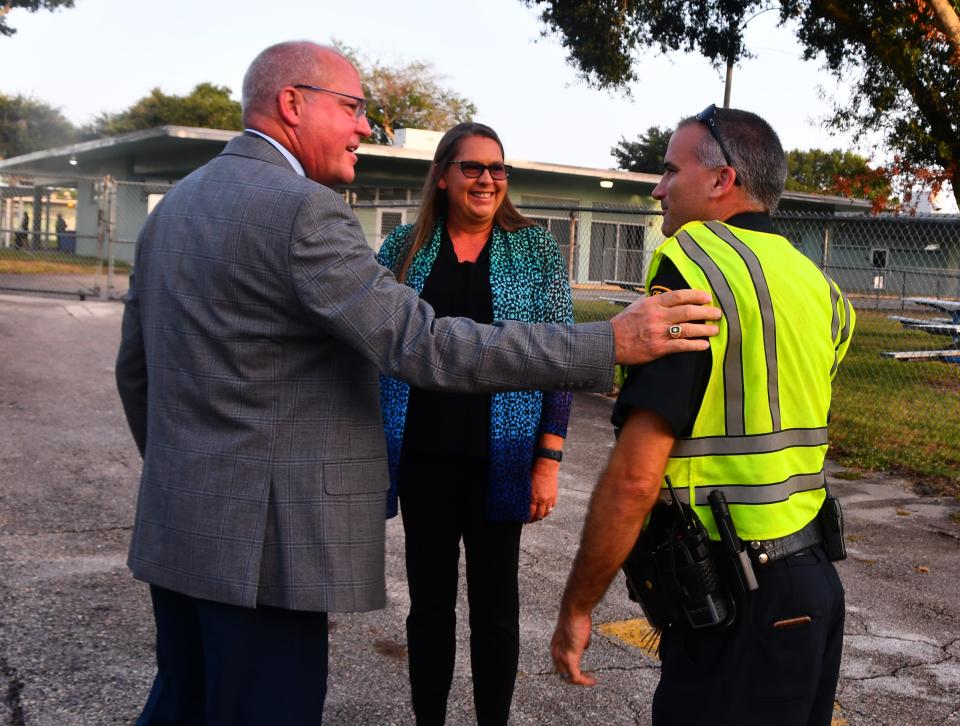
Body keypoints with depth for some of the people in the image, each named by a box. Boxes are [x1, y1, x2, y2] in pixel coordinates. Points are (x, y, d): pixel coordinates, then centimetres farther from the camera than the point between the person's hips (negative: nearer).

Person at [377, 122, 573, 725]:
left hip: (498, 459, -1)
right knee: (429, 598, 12)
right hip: (422, 455, 2)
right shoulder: (404, 247, 5)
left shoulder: (535, 250, 1)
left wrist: (549, 460, -8)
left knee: (495, 602, 9)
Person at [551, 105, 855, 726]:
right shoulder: (815, 284, 10)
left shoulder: (694, 266, -15)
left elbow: (635, 476, -21)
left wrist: (576, 609, -11)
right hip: (815, 580, 9)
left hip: (738, 605, -8)